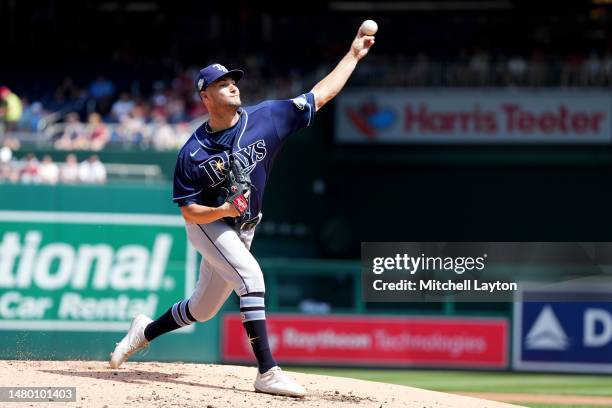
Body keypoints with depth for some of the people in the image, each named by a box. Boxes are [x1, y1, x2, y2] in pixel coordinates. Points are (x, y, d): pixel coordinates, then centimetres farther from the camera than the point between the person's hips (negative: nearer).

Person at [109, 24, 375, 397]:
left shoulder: (265, 118, -12)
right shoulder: (192, 153, -19)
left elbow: (321, 95, -9)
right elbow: (189, 211, -14)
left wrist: (353, 56, -12)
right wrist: (223, 210, -34)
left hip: (242, 230, 5)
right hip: (207, 224, -5)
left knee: (203, 308, 14)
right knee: (250, 275, -28)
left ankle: (146, 331, 42)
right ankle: (267, 373, -30)